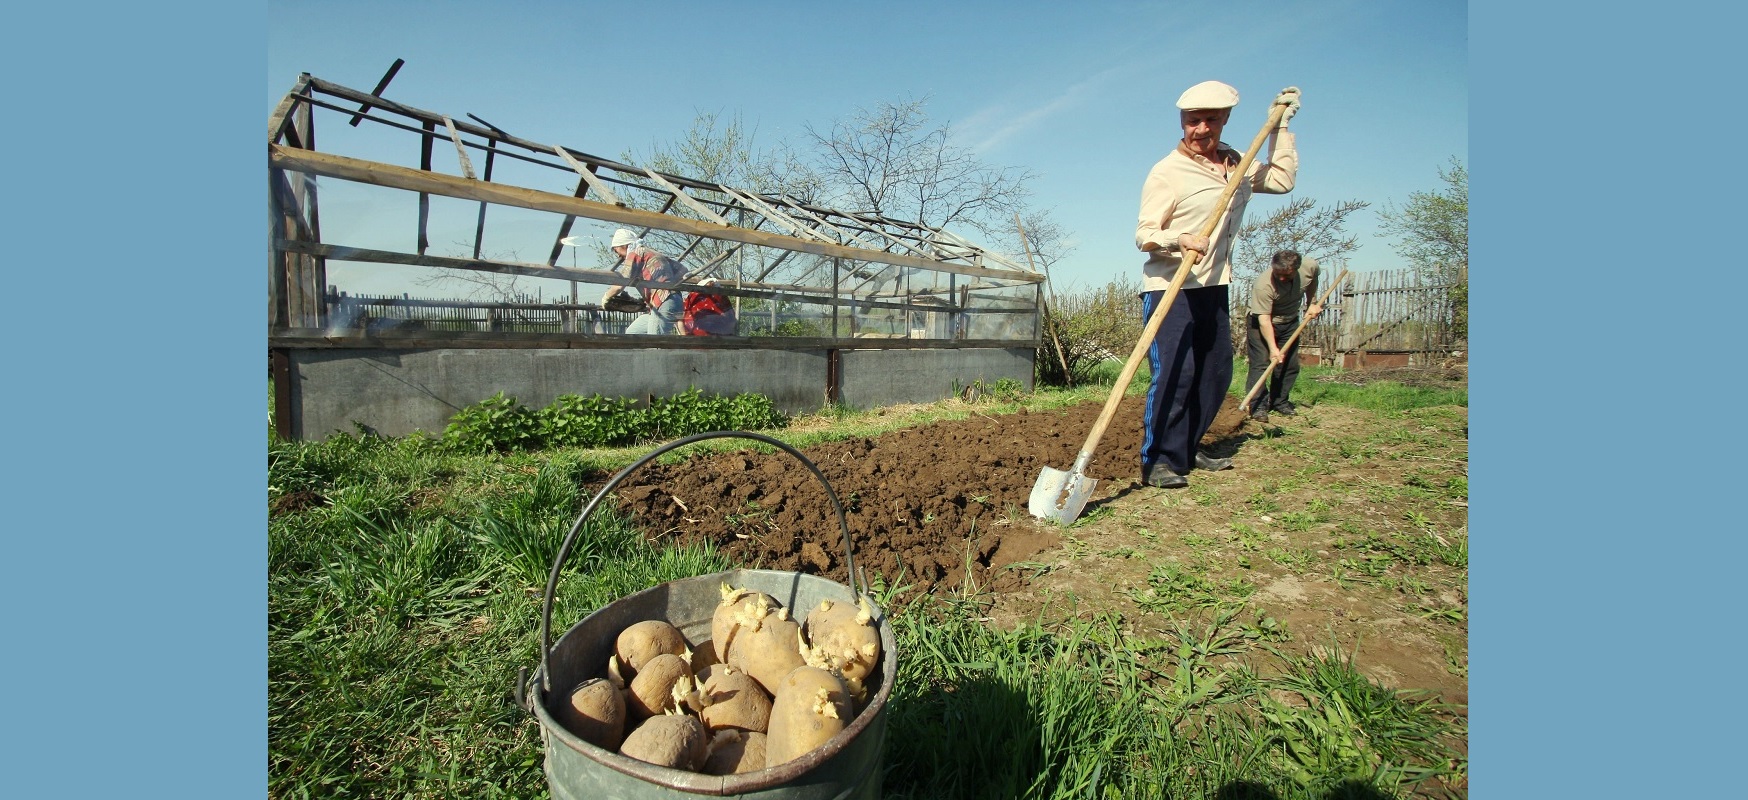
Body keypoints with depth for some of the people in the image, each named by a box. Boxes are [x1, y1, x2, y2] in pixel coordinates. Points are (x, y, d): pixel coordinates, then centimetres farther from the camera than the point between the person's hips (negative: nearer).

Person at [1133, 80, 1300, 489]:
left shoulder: (1236, 164, 13)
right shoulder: (1168, 172, -9)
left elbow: (1282, 179, 18)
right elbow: (1144, 234, -14)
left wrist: (1280, 123, 17)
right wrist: (1179, 239, -34)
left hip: (1213, 286, 8)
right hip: (1169, 286, -8)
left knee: (1215, 372, 10)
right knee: (1173, 372, -15)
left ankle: (1185, 450, 22)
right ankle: (1159, 461, -8)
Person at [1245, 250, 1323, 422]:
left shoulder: (1310, 266, -18)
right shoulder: (1263, 285, -35)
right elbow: (1264, 319, -34)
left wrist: (1312, 303, 5)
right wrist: (1273, 348, -37)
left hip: (1290, 322, 6)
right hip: (1261, 323, -6)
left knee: (1289, 364, 6)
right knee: (1260, 362, -14)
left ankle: (1279, 401, 18)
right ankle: (1258, 406, -12)